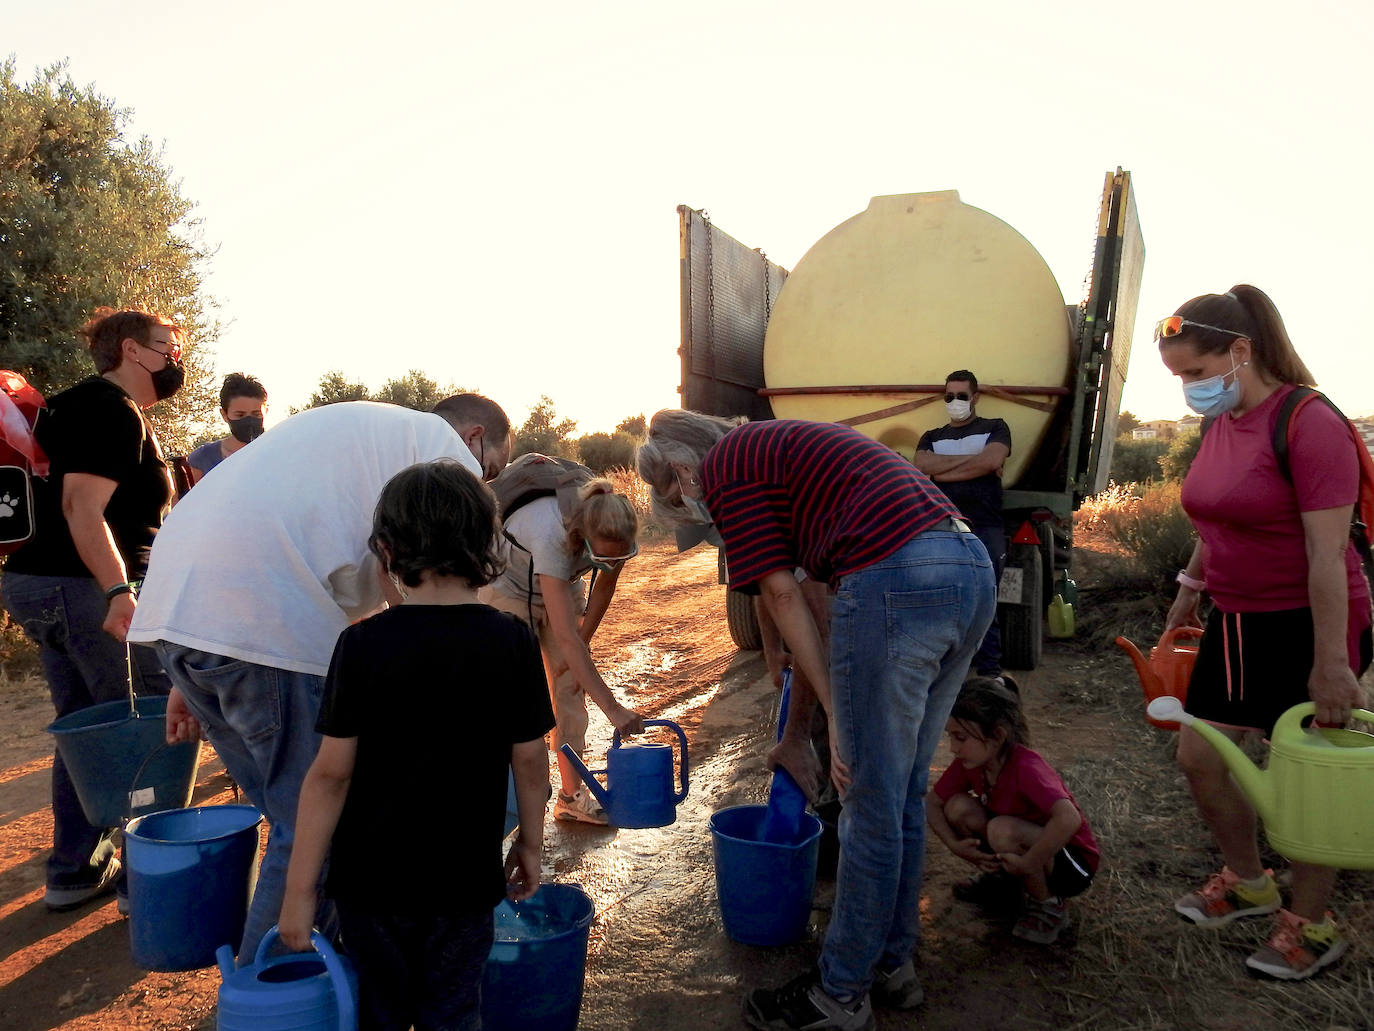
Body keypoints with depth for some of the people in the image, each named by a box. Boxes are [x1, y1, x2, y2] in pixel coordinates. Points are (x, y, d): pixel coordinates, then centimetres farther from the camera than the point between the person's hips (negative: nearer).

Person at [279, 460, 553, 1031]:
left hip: (371, 877, -1)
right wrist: (531, 842, 11)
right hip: (467, 877, 1)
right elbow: (530, 759, -5)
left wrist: (300, 887, -4)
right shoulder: (513, 641, -11)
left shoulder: (363, 645, -16)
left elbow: (331, 773, -14)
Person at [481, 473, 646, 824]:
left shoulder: (615, 535, -28)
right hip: (509, 591, -5)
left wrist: (581, 645, -6)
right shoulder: (551, 535, -44)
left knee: (571, 689, 0)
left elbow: (604, 586, -5)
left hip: (563, 588, 5)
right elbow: (566, 637, -47)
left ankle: (572, 795, 9)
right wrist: (612, 707, -49)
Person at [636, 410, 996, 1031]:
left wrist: (838, 716, -2)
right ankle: (892, 962, 36)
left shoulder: (724, 467, 4)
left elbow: (782, 596, -5)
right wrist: (795, 734, 34)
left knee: (871, 808, 5)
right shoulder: (781, 446, 29)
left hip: (896, 580, -9)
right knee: (904, 794, 21)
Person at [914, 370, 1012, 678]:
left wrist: (942, 470, -1)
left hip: (985, 528, -2)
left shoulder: (994, 429, 16)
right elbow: (921, 465, 1)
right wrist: (974, 459, -1)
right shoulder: (932, 437, 23)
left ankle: (990, 670, -3)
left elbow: (993, 460, -6)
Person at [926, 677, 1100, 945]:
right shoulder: (969, 763, -12)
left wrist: (1026, 864, -36)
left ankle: (1049, 906, -8)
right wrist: (955, 846, -16)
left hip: (1072, 863, -6)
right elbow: (932, 803, -1)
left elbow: (1069, 819, -47)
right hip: (1023, 843, 6)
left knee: (1002, 830, -34)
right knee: (958, 807, -16)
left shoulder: (1026, 768, -32)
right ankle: (1001, 878, 9)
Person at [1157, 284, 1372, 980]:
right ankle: (1247, 882, 35)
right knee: (1198, 757, 11)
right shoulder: (1221, 424, 4)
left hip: (1306, 627, -8)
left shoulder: (1308, 424, -19)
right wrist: (1189, 590, 21)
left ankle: (1309, 925, 26)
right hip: (1236, 622, 8)